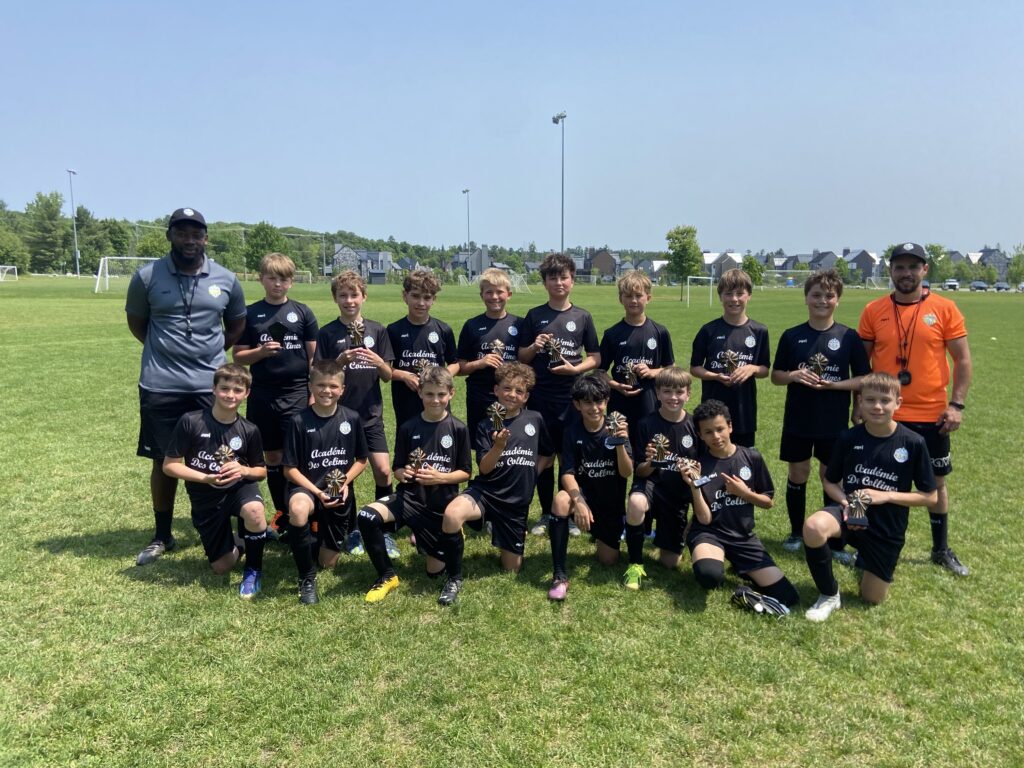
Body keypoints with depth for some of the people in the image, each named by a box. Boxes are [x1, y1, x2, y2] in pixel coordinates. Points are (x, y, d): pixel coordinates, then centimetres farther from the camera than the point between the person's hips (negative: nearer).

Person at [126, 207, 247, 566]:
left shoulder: (226, 280, 1)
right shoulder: (147, 276, -3)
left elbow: (237, 325, 16)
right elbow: (135, 321, 12)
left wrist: (211, 351, 8)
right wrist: (164, 350, 7)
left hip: (211, 385, 1)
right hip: (160, 386, -1)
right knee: (163, 461, 9)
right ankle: (162, 536, 25)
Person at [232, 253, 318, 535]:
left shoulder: (303, 313, 3)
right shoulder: (249, 314, 5)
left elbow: (314, 357, 3)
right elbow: (238, 356, 6)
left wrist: (314, 394, -2)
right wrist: (260, 351, -14)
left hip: (297, 393, -2)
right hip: (262, 395, 2)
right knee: (272, 456, 10)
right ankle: (282, 513, 24)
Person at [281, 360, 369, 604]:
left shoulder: (352, 419, -5)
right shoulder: (299, 421, -12)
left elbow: (361, 460, 5)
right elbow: (290, 469, -9)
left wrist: (345, 481, -13)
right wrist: (316, 492, -20)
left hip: (339, 494, 3)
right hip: (306, 487, -2)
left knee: (328, 562, 6)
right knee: (298, 510, -41)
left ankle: (321, 533, 45)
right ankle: (306, 578, -18)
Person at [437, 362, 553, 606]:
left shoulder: (535, 420, 4)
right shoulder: (486, 426, -1)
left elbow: (547, 455, 16)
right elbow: (484, 468, -8)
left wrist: (529, 474, 2)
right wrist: (499, 446, -25)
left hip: (517, 501, 2)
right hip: (486, 492, -2)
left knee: (511, 568, 5)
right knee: (452, 514, -35)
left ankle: (509, 546, 41)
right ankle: (454, 578, -13)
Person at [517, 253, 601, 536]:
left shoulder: (582, 316, 4)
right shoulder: (534, 316, 4)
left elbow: (595, 357, 6)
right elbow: (521, 357, 6)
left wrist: (576, 369, -11)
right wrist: (534, 347, -13)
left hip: (573, 398, 0)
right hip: (540, 397, 1)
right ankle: (546, 514, 21)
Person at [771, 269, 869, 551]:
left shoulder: (849, 336, -3)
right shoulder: (791, 336, 0)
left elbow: (864, 379, -1)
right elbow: (776, 376, 5)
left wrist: (834, 384, -17)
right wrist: (793, 376, -15)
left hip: (834, 422, -1)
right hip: (798, 420, 1)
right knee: (797, 474, 9)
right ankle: (796, 532, 25)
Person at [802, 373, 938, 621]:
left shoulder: (913, 443, -12)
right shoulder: (848, 438, -7)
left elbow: (930, 497, -5)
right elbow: (830, 481, 5)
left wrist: (885, 496, -18)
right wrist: (845, 502, -16)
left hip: (887, 527, 0)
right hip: (850, 511, 0)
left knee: (873, 598, 8)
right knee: (813, 527, -35)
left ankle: (864, 562, 43)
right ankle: (829, 595, -10)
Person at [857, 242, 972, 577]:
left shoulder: (944, 309, -3)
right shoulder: (873, 311, -1)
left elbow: (962, 359, 0)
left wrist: (957, 404, -7)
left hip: (931, 415, 0)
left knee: (936, 481, 14)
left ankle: (941, 550, 31)